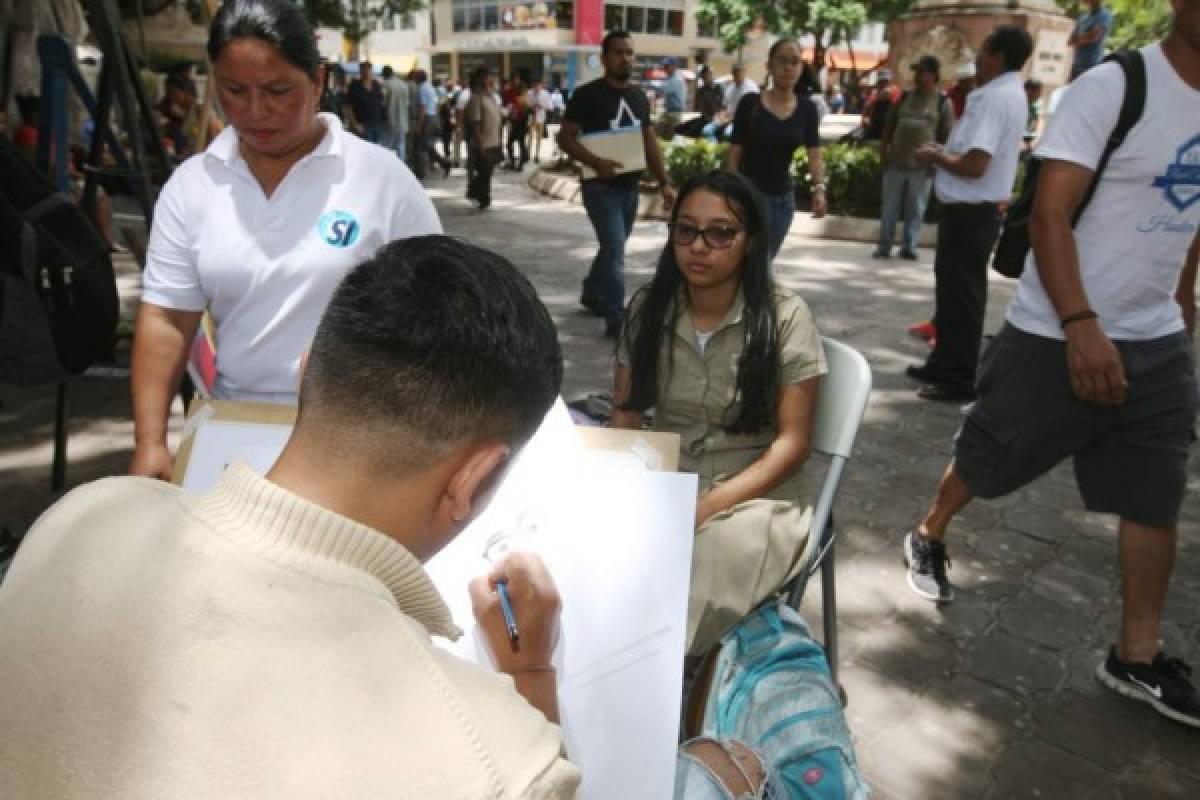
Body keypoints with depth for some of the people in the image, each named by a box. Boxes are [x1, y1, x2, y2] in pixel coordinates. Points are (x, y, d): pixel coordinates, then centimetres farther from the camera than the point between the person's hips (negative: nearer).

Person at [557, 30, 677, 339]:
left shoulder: (639, 97, 11)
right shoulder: (587, 94, -8)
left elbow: (650, 141, 14)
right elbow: (565, 137, -10)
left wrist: (664, 182, 6)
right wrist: (596, 162, -26)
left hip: (630, 187, 6)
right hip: (601, 186, -6)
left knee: (612, 248, 17)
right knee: (615, 251, -12)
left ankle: (592, 294, 39)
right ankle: (617, 319, -7)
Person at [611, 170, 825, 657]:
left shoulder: (784, 316, -8)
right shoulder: (648, 308, 2)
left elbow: (792, 442, -9)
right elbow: (625, 415, 6)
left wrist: (709, 506, -20)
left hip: (752, 496, -3)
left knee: (713, 558, -34)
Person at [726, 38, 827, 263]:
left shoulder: (807, 108, 2)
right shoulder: (750, 103, -8)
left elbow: (814, 154, -3)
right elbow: (735, 153, -6)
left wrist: (819, 188, -19)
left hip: (783, 196, 5)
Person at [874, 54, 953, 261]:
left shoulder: (943, 102, 0)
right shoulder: (904, 97, 10)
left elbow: (946, 136, -2)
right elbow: (889, 126, 14)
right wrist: (883, 151, 6)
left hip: (921, 166, -3)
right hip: (895, 163, 3)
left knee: (916, 210, 4)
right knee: (889, 207, 5)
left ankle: (909, 247, 12)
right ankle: (884, 246, 12)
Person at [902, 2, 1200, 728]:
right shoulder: (1112, 88, -14)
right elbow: (1050, 215, -20)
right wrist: (1082, 326, -26)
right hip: (1059, 335, -6)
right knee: (988, 460, 10)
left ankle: (1138, 658, 22)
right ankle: (930, 538, 39)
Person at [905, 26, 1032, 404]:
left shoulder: (994, 97, -18)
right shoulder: (1010, 94, 15)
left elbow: (975, 165, -26)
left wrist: (935, 156, -10)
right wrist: (945, 150, 9)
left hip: (970, 212, -10)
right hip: (974, 209, 10)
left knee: (962, 295, -3)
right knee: (953, 289, 18)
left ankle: (960, 380, 6)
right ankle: (944, 364, 30)